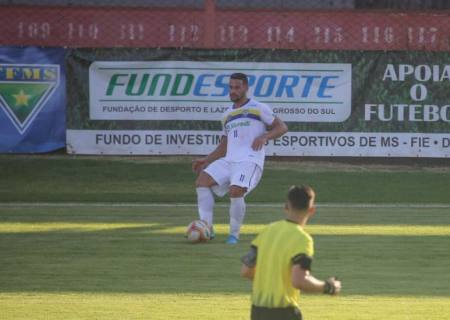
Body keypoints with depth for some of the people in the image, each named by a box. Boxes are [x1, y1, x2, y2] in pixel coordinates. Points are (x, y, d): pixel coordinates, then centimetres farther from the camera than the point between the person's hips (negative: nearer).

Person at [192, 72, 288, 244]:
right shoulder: (227, 115, 25)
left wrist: (264, 136, -14)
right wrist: (206, 160, 18)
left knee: (235, 191, -28)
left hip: (249, 161, -6)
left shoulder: (258, 108, 6)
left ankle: (234, 234, -11)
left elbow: (281, 127, 4)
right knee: (202, 180, -14)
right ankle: (207, 228, -15)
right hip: (229, 160, 6)